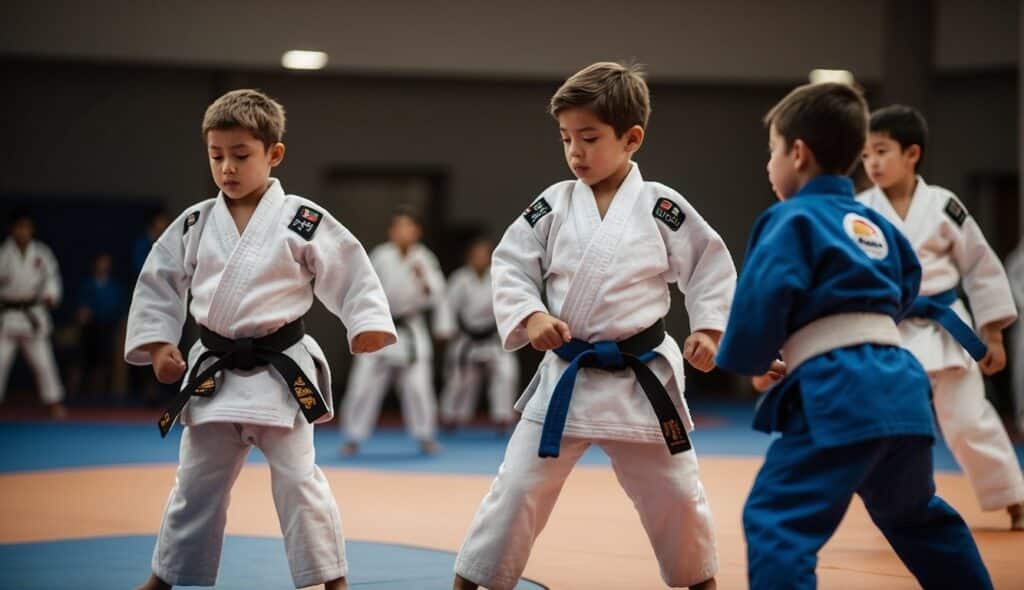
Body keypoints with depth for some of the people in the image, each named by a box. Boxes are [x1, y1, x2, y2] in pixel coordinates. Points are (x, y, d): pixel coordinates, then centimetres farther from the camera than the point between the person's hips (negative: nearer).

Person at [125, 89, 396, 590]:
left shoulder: (302, 221, -7)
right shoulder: (194, 224, 3)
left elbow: (349, 275, -5)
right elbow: (159, 283, 10)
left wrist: (369, 322, -17)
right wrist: (158, 343, 3)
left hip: (280, 371, -4)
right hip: (212, 372, 4)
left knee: (297, 478, -4)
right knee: (197, 482, 15)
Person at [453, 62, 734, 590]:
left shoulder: (661, 208, -6)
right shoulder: (554, 206, -2)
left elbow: (711, 266, 2)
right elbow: (510, 266, 2)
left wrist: (709, 329, -6)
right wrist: (531, 316, -14)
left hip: (641, 377, 0)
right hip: (566, 376, 1)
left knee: (672, 490, 11)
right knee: (520, 486, -1)